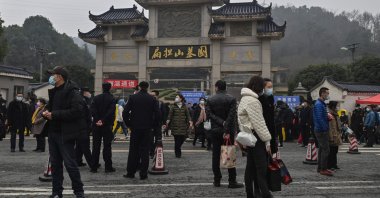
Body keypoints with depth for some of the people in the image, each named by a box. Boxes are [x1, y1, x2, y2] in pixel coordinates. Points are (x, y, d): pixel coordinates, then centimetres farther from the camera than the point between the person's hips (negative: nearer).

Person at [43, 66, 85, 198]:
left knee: (70, 163, -3)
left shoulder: (72, 92, -12)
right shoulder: (54, 91, 16)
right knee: (55, 163, 13)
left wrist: (54, 115, -20)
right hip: (53, 132, 9)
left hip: (65, 134, -8)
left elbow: (76, 111, -23)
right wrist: (46, 112, 1)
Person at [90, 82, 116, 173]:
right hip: (107, 125, -3)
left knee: (95, 147, 9)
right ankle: (108, 167, 3)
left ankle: (94, 167, 11)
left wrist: (97, 120, -8)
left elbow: (92, 110, -6)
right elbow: (111, 112, -15)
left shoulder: (96, 98, 4)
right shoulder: (112, 99, -6)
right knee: (107, 146, 2)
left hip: (97, 126, 3)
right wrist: (103, 121, -12)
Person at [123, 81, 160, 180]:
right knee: (145, 151, 3)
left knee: (133, 151, 8)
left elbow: (125, 113, -5)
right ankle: (143, 174, 4)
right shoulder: (152, 99, -1)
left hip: (135, 128, 0)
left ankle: (130, 172, 11)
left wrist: (129, 124, 6)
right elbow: (158, 114, -4)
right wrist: (153, 126, 7)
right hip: (147, 129, 0)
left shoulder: (133, 98, -1)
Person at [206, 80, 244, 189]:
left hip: (215, 131, 2)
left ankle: (217, 180, 12)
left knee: (216, 156, 8)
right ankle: (232, 181, 2)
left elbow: (209, 114, -8)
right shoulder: (231, 99, -5)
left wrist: (221, 122, -12)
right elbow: (232, 116, -13)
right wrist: (227, 130, -16)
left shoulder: (210, 100, 2)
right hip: (228, 130, -2)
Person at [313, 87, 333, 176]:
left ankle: (320, 168, 21)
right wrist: (326, 128, -20)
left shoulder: (322, 104, 16)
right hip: (321, 131, -11)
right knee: (326, 149, -9)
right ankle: (323, 169, -5)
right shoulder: (319, 104, -17)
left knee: (322, 149, 14)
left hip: (321, 130, 11)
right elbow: (319, 118, -24)